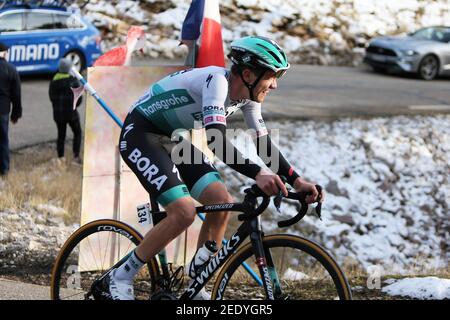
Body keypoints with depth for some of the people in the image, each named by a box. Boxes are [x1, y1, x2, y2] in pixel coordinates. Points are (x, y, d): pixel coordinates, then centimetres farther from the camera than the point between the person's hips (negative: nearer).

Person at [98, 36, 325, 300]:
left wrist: (296, 180, -8)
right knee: (184, 212, -22)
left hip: (172, 141, 9)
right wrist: (258, 174, -50)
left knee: (223, 203, -4)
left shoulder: (247, 95, -2)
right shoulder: (217, 82, -29)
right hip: (141, 136, -9)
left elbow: (264, 142, 4)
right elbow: (216, 140, -40)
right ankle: (119, 279, -8)